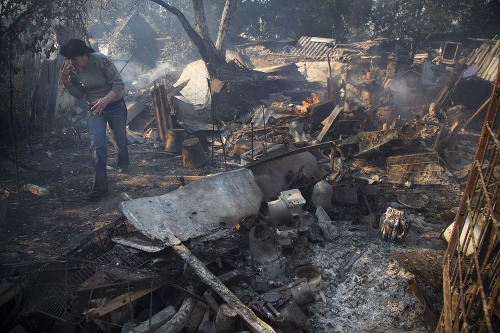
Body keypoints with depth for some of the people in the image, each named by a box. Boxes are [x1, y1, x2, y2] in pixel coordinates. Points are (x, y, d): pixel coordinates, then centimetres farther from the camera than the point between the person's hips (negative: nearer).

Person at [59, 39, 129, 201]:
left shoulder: (102, 61, -22)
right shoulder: (72, 69, -7)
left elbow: (119, 85, -22)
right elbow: (79, 94, 1)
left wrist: (105, 99, -38)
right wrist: (65, 82, -17)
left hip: (115, 106, -2)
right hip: (94, 109, 3)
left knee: (121, 140, 13)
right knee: (98, 145, -12)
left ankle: (123, 165, 47)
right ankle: (100, 187, -11)